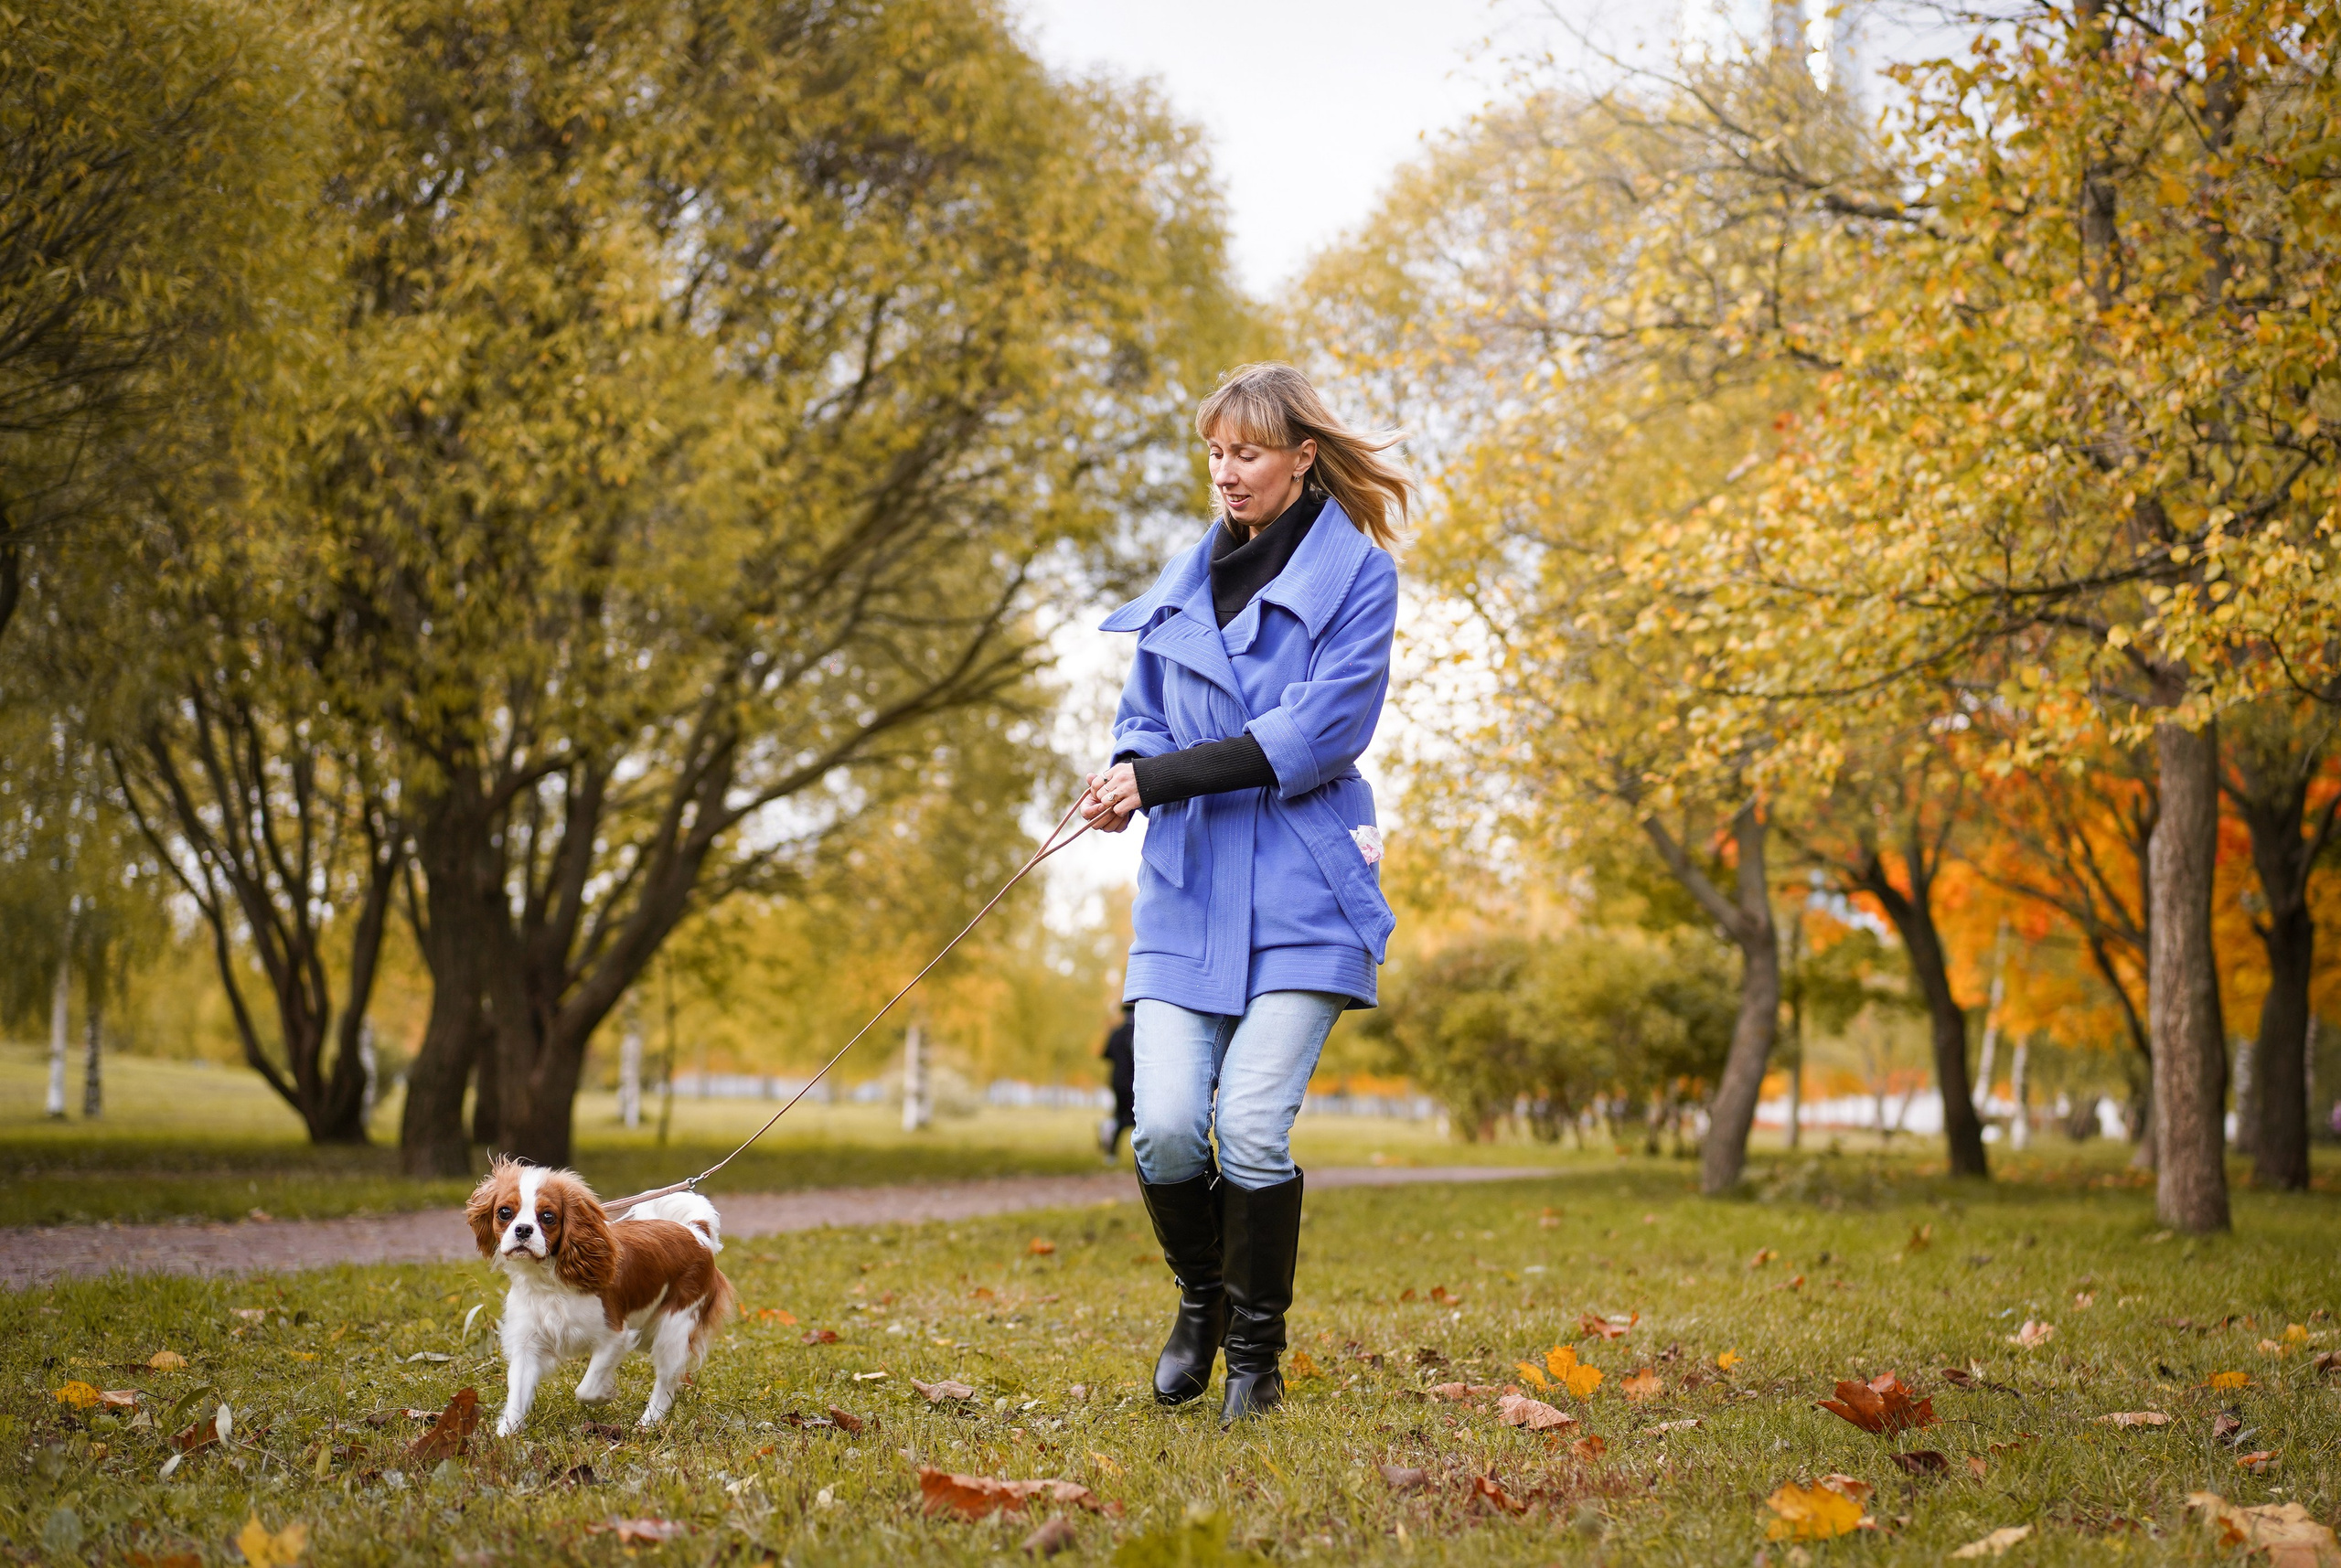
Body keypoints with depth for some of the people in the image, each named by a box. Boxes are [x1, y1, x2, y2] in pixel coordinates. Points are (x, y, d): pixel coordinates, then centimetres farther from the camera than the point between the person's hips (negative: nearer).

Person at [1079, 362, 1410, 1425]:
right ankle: (1201, 1298, 20)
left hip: (1300, 895, -4)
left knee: (1253, 1123, -12)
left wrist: (1166, 777, -15)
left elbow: (1319, 731, -12)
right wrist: (1124, 776, -4)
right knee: (1165, 1124, -9)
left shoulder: (1358, 573, -2)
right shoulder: (1186, 578, 14)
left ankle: (1256, 1355, 8)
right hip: (1187, 890, 4)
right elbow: (1144, 717, 19)